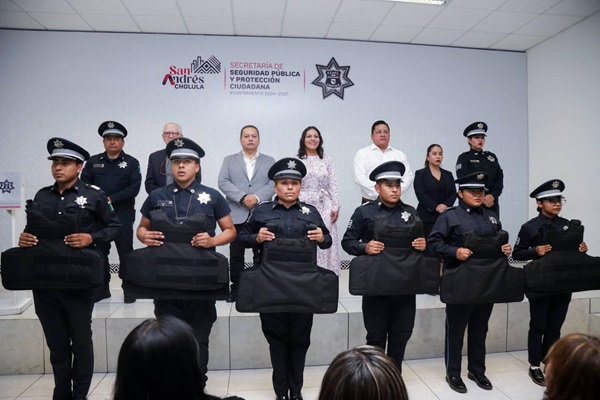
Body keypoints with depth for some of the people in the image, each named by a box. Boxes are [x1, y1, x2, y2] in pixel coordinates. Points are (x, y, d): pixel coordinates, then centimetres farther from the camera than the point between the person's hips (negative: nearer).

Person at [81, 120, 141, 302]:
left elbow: (134, 188, -7)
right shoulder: (92, 162, 12)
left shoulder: (131, 163, 3)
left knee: (125, 252, 1)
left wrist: (111, 199, -15)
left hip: (123, 214, -3)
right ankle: (102, 288, 21)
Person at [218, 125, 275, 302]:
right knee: (236, 253, 4)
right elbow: (223, 182, -2)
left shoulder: (269, 161, 13)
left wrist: (257, 197, -17)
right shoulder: (229, 160, 13)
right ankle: (236, 286, 15)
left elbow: (274, 184, -1)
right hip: (237, 215, 0)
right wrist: (242, 197, -16)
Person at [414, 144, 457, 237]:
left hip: (445, 216, 4)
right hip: (427, 217, -3)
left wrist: (446, 205, -10)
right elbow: (421, 194, -6)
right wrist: (436, 207, -15)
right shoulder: (420, 174, 5)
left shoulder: (448, 174, 18)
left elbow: (453, 194, 9)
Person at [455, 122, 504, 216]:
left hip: (492, 203, 5)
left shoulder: (492, 157, 16)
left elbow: (499, 178, 8)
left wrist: (493, 195, -8)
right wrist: (482, 199, -14)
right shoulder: (464, 158, 1)